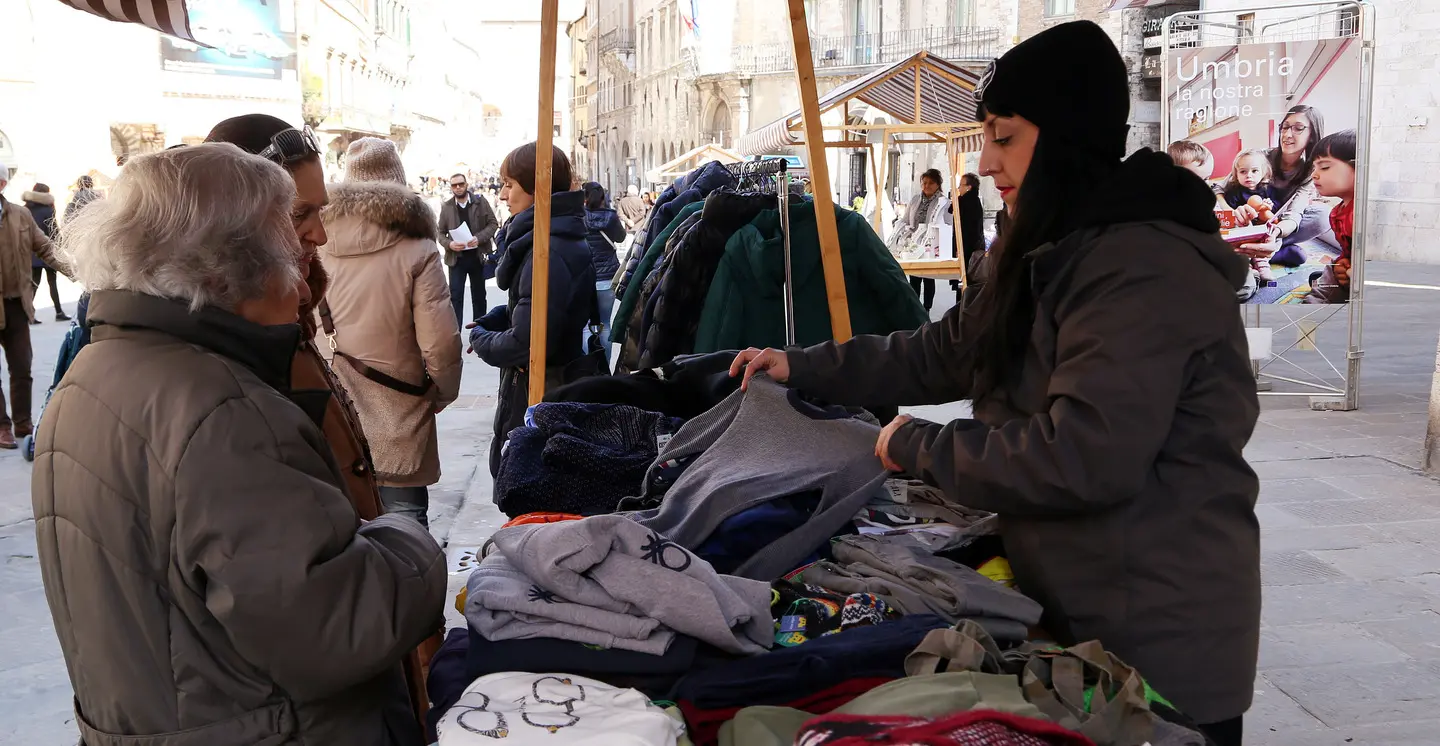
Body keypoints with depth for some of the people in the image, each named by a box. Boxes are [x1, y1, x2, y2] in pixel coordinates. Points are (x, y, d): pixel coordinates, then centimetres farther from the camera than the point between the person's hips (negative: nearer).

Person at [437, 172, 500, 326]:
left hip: (478, 256, 0)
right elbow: (440, 232, 5)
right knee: (455, 296, -5)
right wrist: (449, 244, -16)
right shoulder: (446, 207, 2)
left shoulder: (481, 202, 0)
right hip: (456, 257, 0)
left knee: (479, 296, 11)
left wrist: (479, 238, -17)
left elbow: (493, 223, -1)